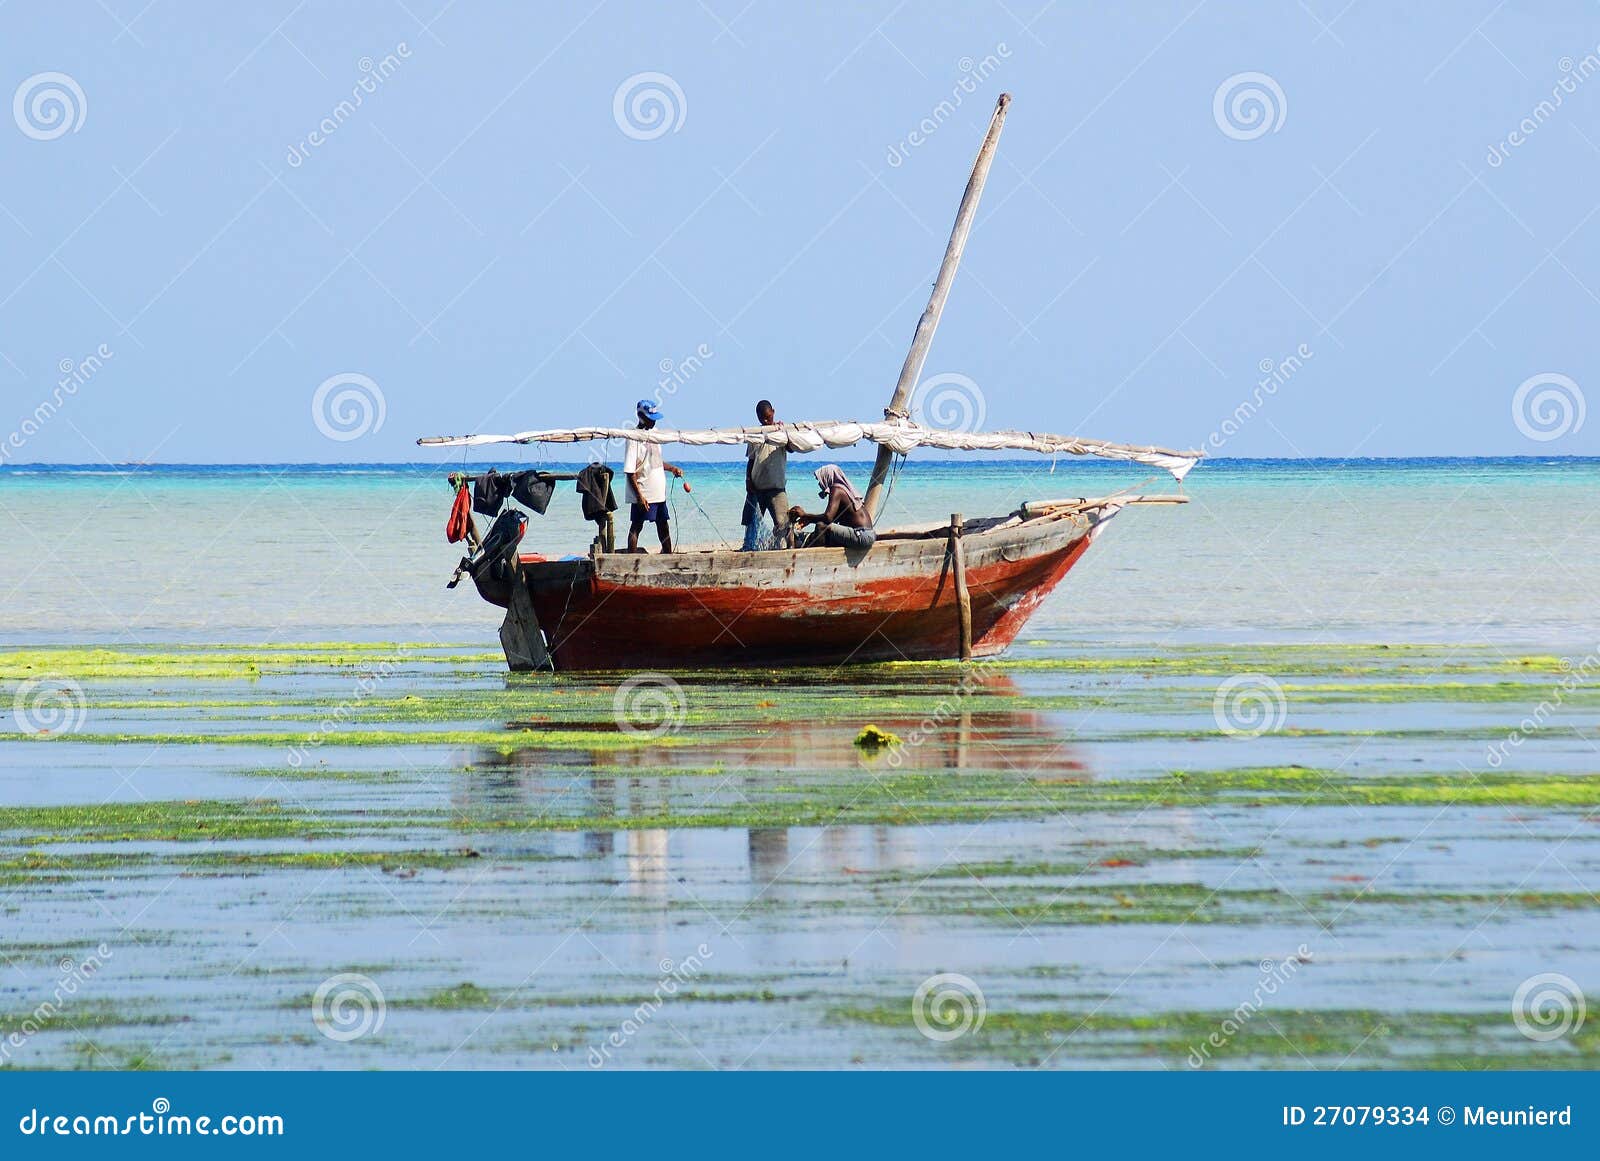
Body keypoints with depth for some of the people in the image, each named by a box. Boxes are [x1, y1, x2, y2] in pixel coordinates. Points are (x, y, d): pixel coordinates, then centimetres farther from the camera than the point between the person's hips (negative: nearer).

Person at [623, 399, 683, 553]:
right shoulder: (634, 438, -14)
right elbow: (630, 471, -17)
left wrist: (672, 468, 8)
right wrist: (639, 496, -20)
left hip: (658, 493, 8)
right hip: (643, 496, -8)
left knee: (663, 526, 13)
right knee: (636, 527, -2)